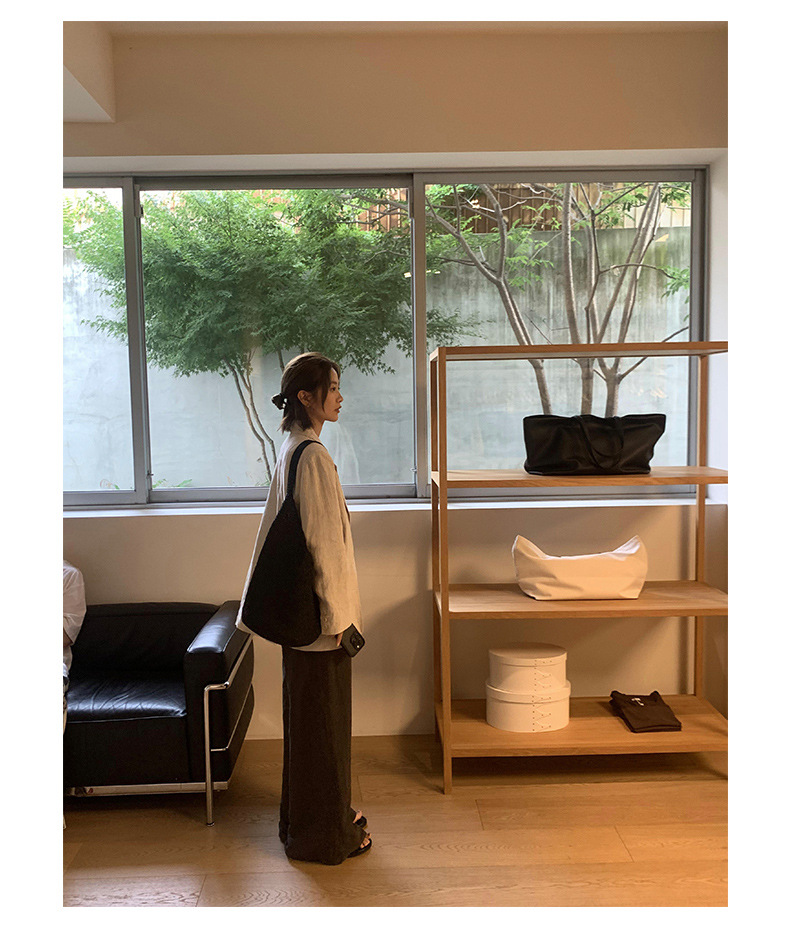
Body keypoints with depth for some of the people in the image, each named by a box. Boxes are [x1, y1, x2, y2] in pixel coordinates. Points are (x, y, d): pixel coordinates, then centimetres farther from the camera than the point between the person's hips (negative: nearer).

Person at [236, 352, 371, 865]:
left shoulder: (294, 449, 10)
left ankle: (309, 817, 38)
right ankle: (324, 834, 22)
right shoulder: (314, 456, -21)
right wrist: (336, 615, -17)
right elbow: (323, 543, -22)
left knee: (310, 715, 21)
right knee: (322, 719, 5)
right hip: (318, 613, -10)